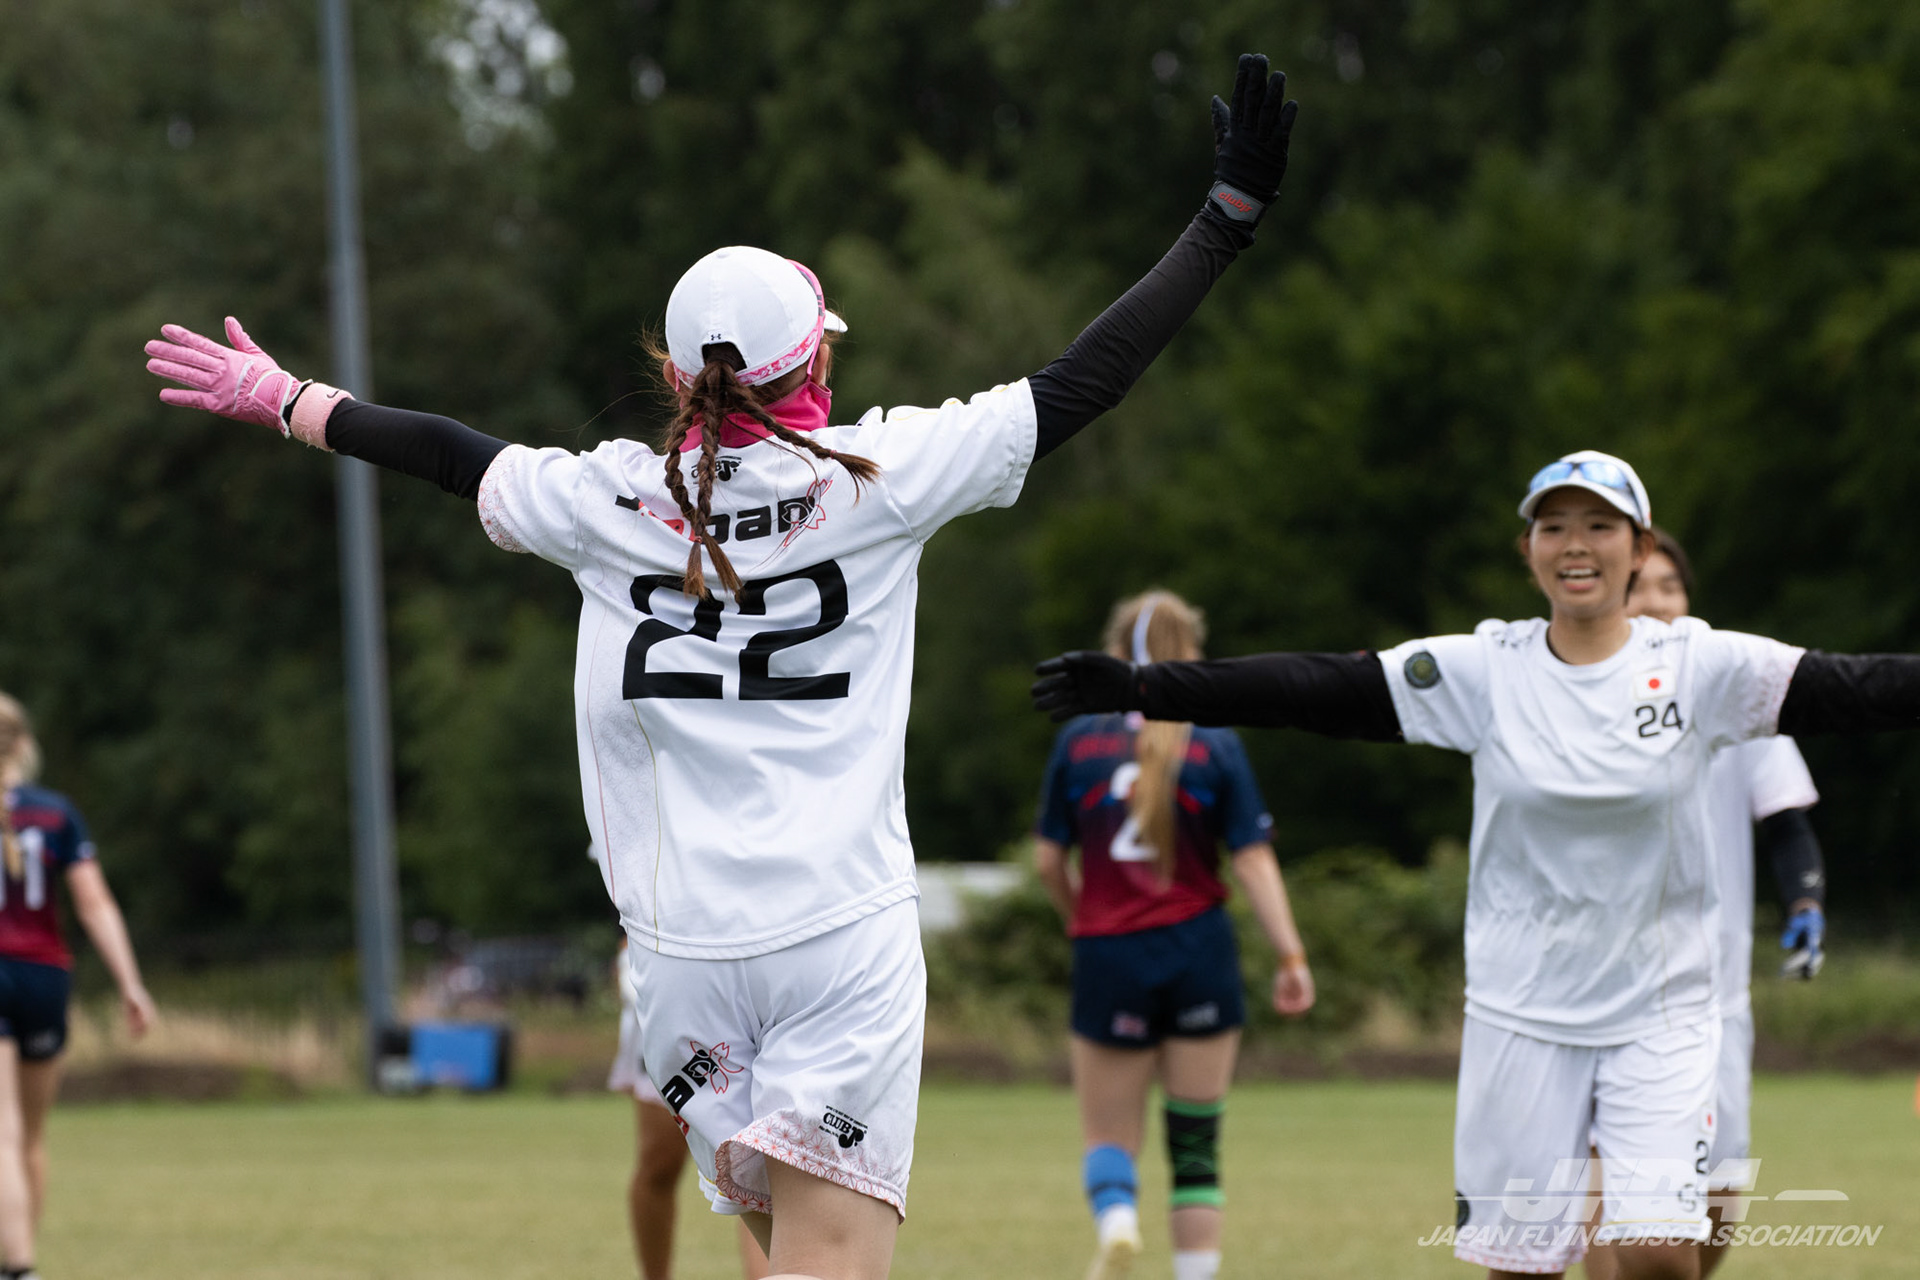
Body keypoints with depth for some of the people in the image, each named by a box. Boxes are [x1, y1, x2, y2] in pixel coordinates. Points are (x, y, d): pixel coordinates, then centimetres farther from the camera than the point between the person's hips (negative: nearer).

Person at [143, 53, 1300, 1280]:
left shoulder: (610, 500, 4)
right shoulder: (878, 476, -3)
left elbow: (446, 452, 20)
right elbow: (1085, 382, 0)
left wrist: (282, 399, 37)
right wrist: (1229, 217, 7)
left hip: (682, 943, 4)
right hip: (843, 936, -3)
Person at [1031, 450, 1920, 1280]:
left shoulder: (1699, 666, -4)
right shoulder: (1486, 671, -2)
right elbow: (1320, 691, -6)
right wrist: (1139, 689, -12)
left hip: (1661, 1012, -1)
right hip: (1521, 1011, 1)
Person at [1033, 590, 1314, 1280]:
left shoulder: (1078, 741, 0)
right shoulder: (1215, 746, -2)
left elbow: (1047, 860, 4)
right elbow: (1253, 860, -7)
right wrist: (1291, 956, -5)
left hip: (1109, 958, 0)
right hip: (1199, 955, 0)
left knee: (1109, 1136, 9)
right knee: (1196, 1138, 9)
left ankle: (1116, 1223, -23)